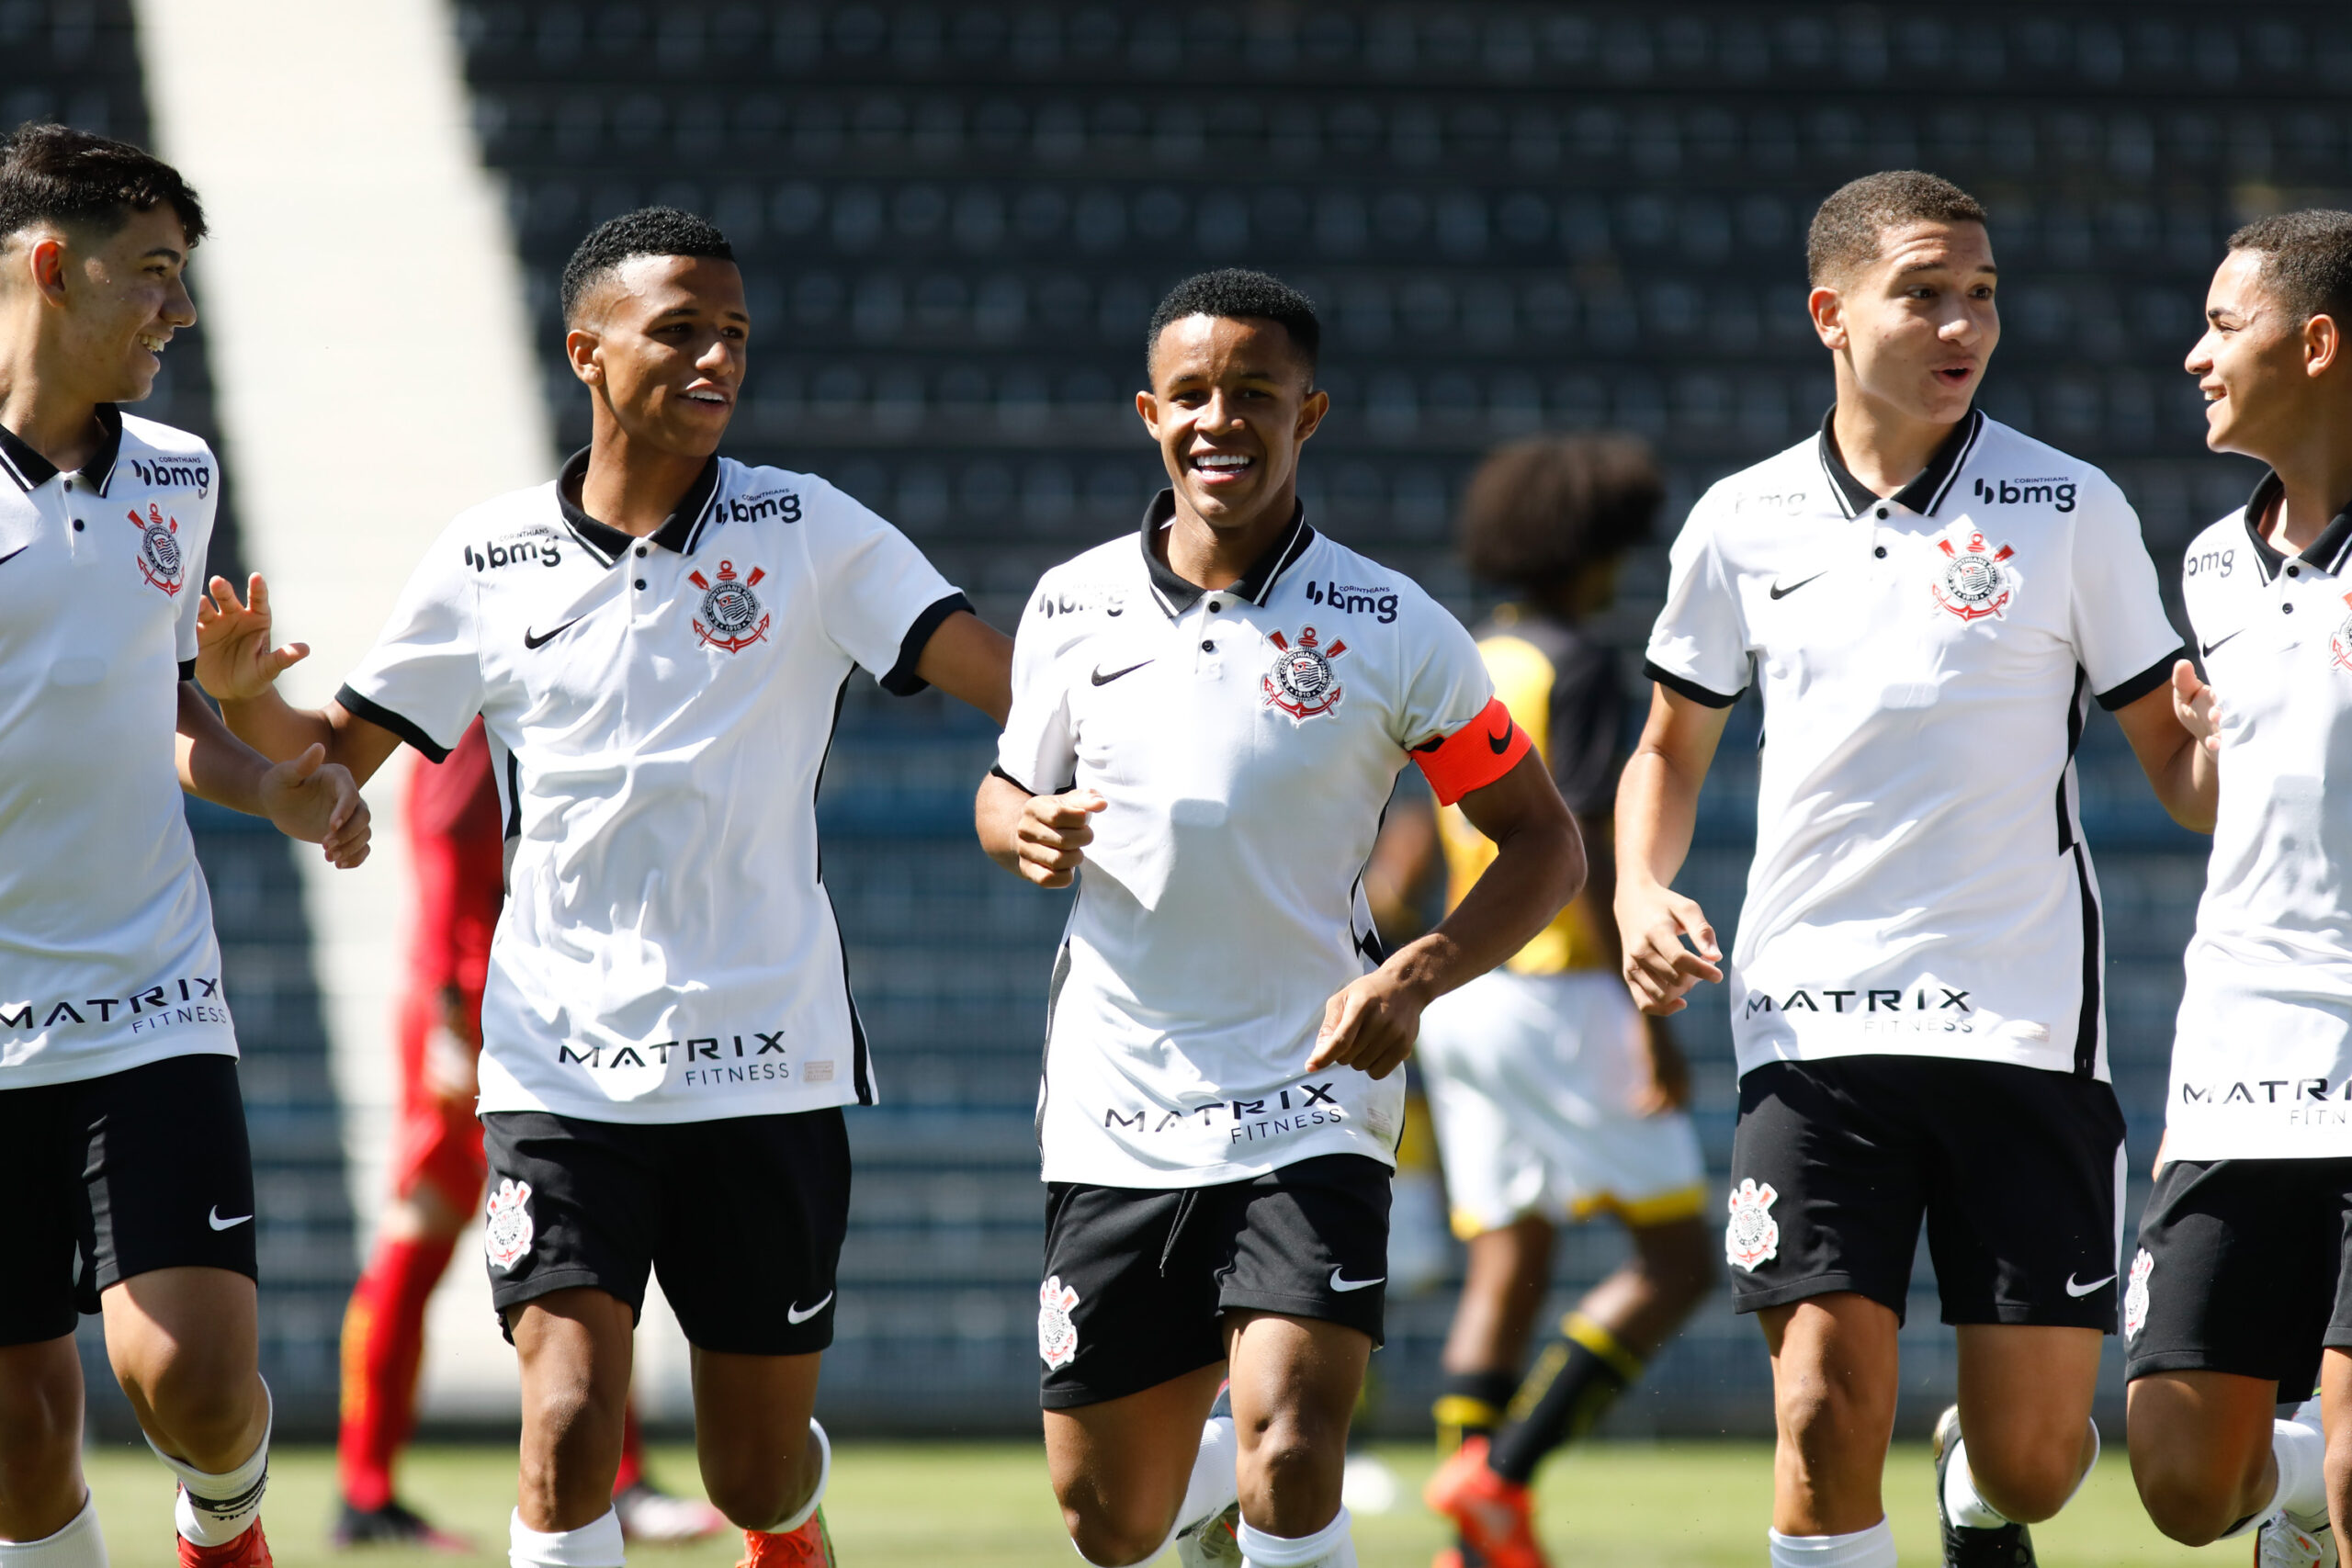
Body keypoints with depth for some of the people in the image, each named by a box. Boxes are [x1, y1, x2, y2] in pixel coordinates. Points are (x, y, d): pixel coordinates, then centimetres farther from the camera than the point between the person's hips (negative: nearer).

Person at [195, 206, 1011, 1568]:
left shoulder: (807, 531, -1)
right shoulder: (491, 560, 3)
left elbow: (1018, 682, -8)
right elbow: (340, 753, 11)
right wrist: (247, 695, -10)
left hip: (768, 1068, 0)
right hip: (561, 1062, 0)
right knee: (570, 1437, -18)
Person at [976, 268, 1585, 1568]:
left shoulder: (1394, 631, -5)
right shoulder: (1074, 608, 2)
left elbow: (1544, 844, 1)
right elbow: (1008, 787, 18)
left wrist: (1417, 976, -15)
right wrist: (1023, 830, -7)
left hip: (1309, 1107, -3)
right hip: (1114, 1113, 3)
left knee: (1289, 1457, -22)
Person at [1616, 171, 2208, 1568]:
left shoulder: (2070, 510, 2)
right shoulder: (1744, 524, 7)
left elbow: (2177, 762, 6)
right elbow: (1672, 748, 21)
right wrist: (1642, 892, 2)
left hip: (2025, 1025, -1)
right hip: (1812, 1024, 1)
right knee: (1827, 1412, -13)